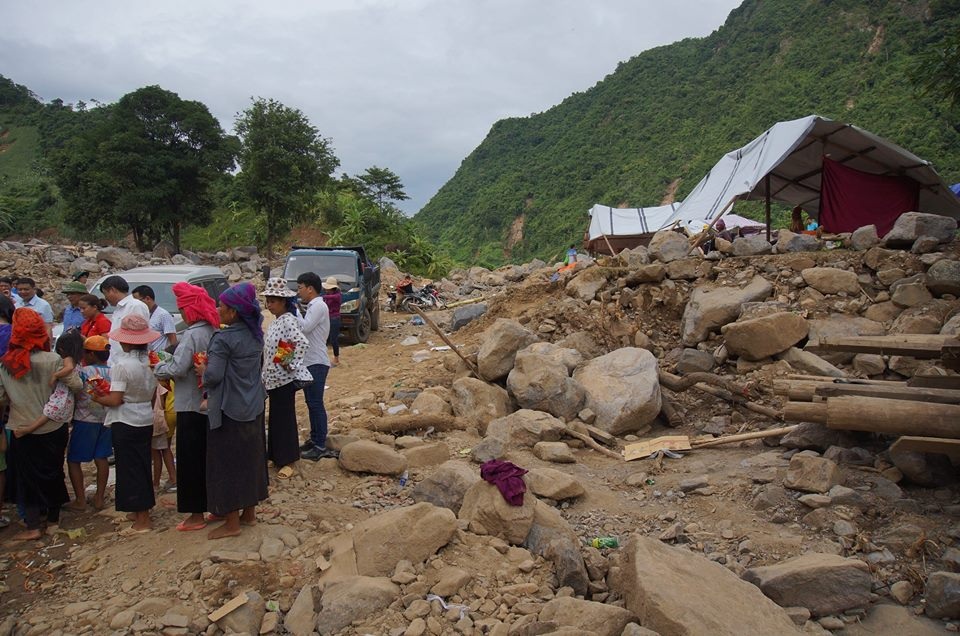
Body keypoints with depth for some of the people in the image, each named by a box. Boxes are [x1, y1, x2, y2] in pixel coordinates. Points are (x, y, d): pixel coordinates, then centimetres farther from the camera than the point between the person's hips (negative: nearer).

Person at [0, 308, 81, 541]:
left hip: (22, 430, 0)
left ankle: (34, 525, 12)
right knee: (53, 471, 18)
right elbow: (76, 386, -12)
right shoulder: (52, 360, -16)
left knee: (27, 476, 14)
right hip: (53, 428, 0)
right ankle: (53, 516, 31)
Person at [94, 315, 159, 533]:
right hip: (146, 420, 7)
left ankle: (142, 521, 7)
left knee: (130, 468, 2)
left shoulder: (122, 365, -19)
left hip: (125, 423, -7)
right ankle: (142, 511, 30)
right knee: (142, 466, 17)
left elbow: (115, 400, -19)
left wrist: (96, 398, -1)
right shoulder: (150, 361, 0)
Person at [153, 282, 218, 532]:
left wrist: (157, 367, -4)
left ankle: (196, 514, 11)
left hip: (192, 405, -8)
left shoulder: (192, 335, -19)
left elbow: (177, 369, -22)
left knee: (190, 460, 3)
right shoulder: (213, 331, 5)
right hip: (210, 403, 8)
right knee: (209, 457, 17)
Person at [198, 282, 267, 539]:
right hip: (253, 408, 8)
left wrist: (203, 370, -1)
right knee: (250, 458, 17)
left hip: (230, 410, -8)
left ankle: (231, 523, 13)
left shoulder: (223, 339, -20)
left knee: (228, 463, 4)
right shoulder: (255, 335, 4)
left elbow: (214, 376, -23)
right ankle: (249, 513, 29)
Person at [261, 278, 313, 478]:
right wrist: (266, 375, 17)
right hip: (273, 378, 9)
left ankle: (288, 462, 8)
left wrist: (292, 365, -25)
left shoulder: (288, 320, -17)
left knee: (285, 419, -1)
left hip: (284, 379, -9)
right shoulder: (276, 321, 12)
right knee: (275, 418, 16)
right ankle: (277, 456, 27)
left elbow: (303, 344, -28)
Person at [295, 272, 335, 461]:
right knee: (311, 403, 15)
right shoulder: (313, 307, 17)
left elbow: (305, 328, -21)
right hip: (308, 362, 10)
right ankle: (314, 439, 25)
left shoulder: (319, 306, -13)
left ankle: (320, 446, -2)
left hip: (316, 363, -10)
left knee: (316, 404, -7)